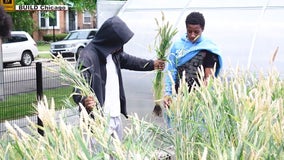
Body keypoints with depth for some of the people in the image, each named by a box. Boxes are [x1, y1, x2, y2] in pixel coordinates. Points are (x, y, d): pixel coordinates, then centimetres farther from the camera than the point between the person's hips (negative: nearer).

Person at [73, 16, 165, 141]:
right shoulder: (88, 58, -21)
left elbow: (127, 60, 27)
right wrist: (84, 100, -50)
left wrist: (152, 64, 32)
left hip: (116, 117, 9)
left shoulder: (114, 53, 8)